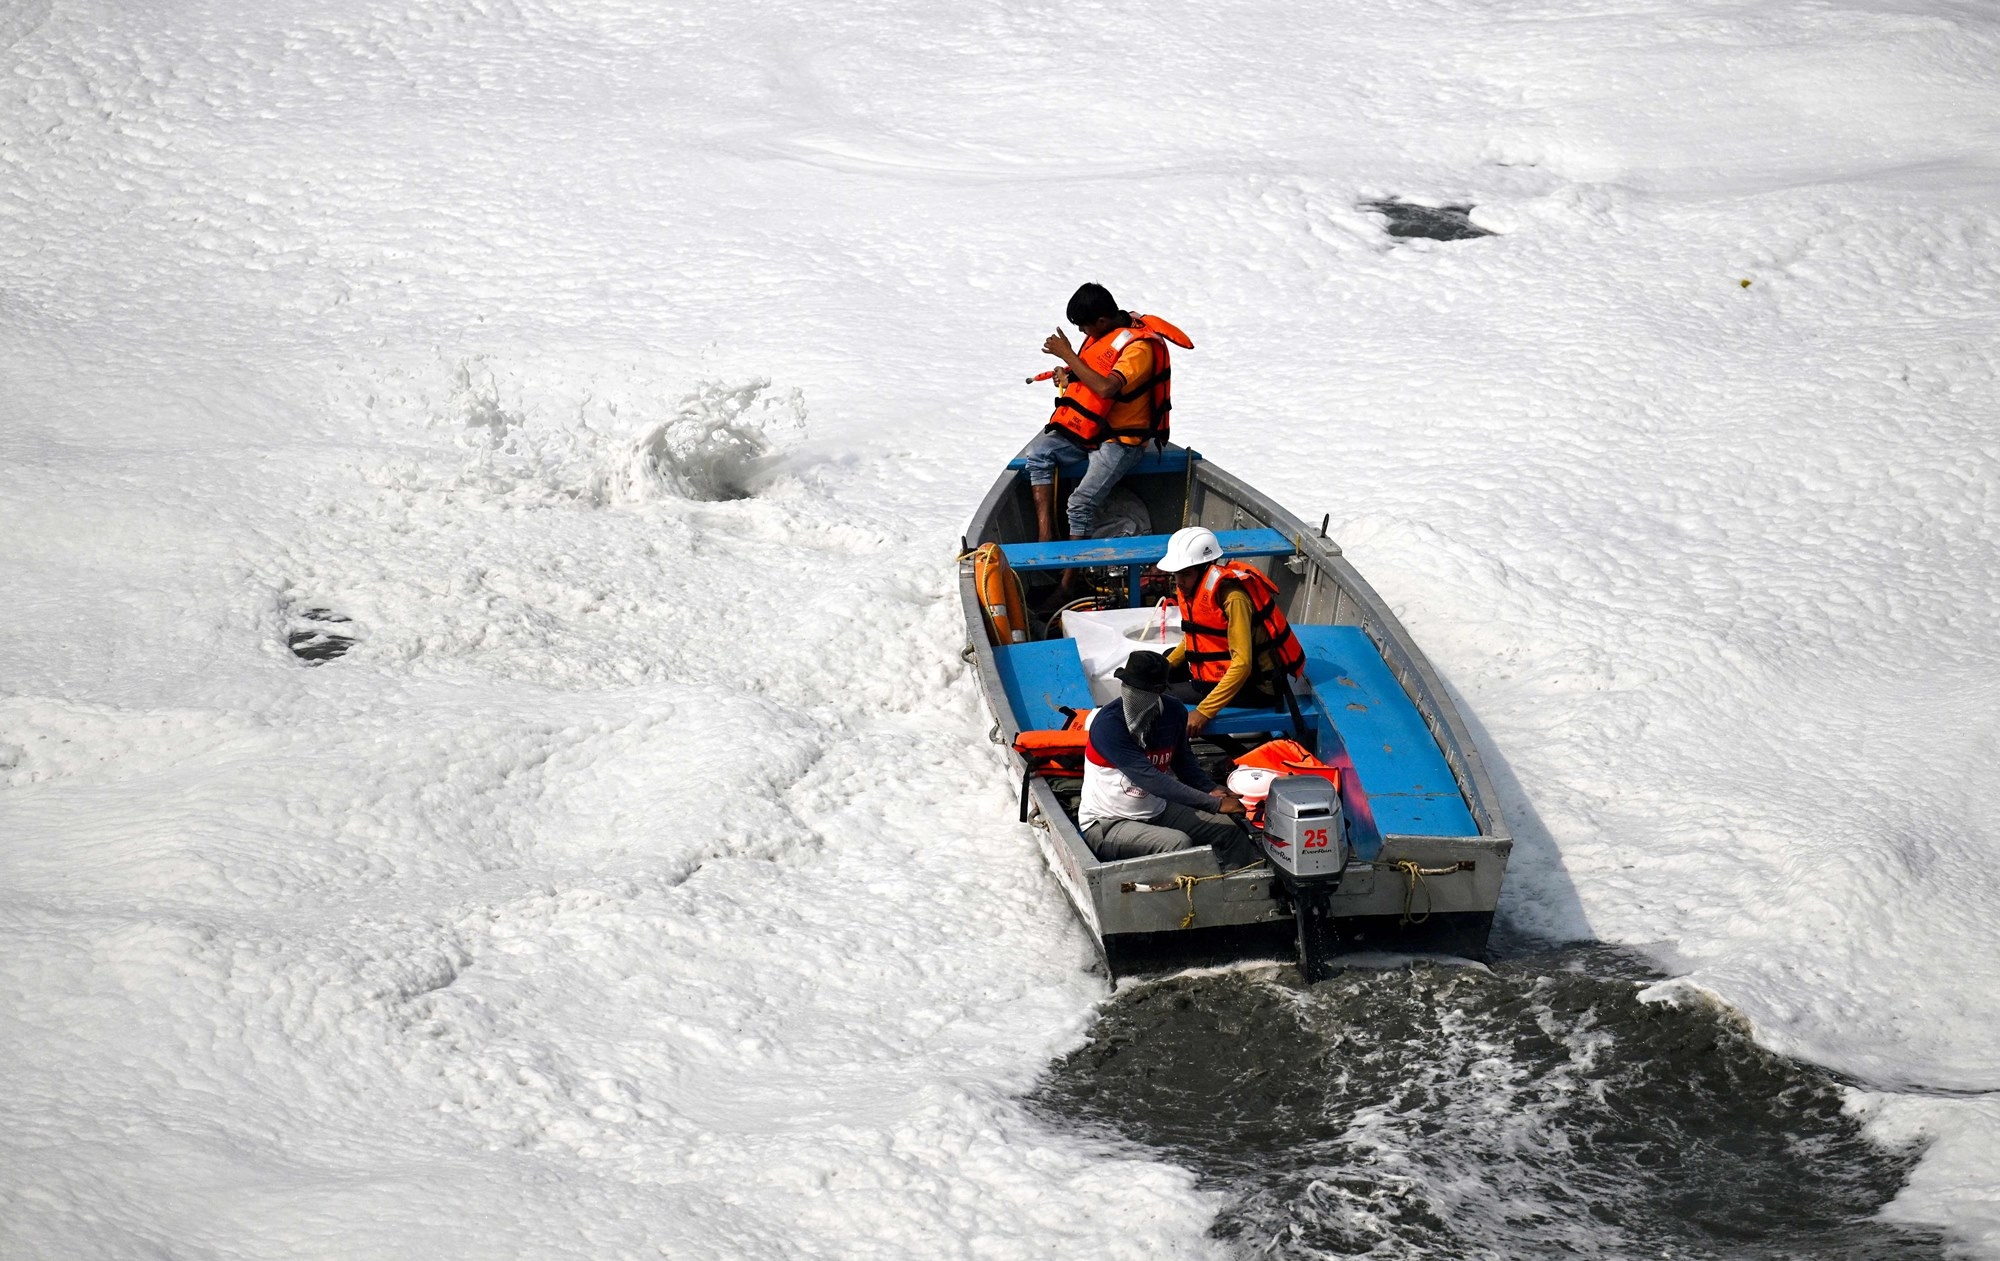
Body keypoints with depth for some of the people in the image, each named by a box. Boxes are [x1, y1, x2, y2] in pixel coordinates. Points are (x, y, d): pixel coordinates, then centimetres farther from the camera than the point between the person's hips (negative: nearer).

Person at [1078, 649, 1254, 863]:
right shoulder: (1109, 724, -24)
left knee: (1229, 828, -1)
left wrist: (1210, 790, -4)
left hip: (1156, 811, 7)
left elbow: (1183, 760, 16)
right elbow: (1151, 779, -28)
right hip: (1106, 824, -7)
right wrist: (1215, 804, -27)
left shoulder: (1173, 712, -4)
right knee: (1178, 843, -30)